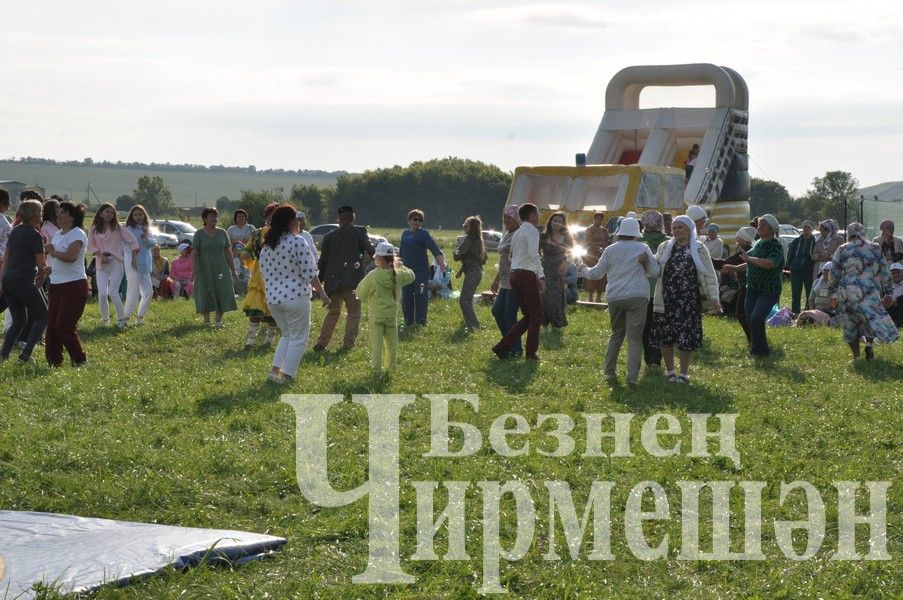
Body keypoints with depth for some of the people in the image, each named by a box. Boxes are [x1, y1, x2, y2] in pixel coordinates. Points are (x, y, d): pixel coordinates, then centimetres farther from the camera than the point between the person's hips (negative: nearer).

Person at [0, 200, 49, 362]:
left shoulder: (15, 231, 13)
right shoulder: (34, 235, -11)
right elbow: (42, 265, -10)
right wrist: (42, 276, 12)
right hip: (24, 281, -8)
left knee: (19, 321, 16)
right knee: (42, 317, 6)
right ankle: (26, 354, -5)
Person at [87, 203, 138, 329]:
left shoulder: (117, 228, -3)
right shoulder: (93, 229, 4)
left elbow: (132, 240, -2)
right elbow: (90, 246, 3)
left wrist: (134, 258, -6)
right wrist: (101, 255, -12)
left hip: (116, 262, -2)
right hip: (101, 264, 2)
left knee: (113, 292, -10)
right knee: (102, 293, -6)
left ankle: (121, 318, 3)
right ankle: (104, 319, 12)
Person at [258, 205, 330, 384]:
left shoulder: (266, 245, 8)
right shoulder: (297, 242, -12)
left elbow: (264, 273, 14)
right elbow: (309, 273, -12)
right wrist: (322, 294, -4)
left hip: (273, 298, 7)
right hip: (296, 297, -7)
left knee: (287, 335, 21)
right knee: (298, 338, 5)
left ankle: (275, 370, 10)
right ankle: (287, 376, 2)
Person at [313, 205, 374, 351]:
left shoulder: (328, 236, 13)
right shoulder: (359, 232, 2)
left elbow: (322, 261, 14)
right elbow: (370, 249, -10)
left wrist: (319, 281, 21)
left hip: (333, 280, 4)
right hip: (352, 279, -4)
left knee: (332, 312, 17)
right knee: (354, 312, 5)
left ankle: (321, 343, 11)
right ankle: (348, 344, -4)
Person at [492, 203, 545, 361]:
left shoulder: (517, 233, 20)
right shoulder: (532, 230, -7)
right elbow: (533, 254, -20)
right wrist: (541, 277, -23)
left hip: (515, 274, 9)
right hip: (527, 275, -9)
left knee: (528, 315, 14)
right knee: (536, 315, 3)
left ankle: (503, 347, 5)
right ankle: (531, 353, 7)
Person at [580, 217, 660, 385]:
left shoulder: (611, 250, 6)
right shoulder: (642, 249, 1)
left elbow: (596, 273, 12)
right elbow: (655, 272, 5)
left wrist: (584, 270, 32)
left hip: (615, 297, 3)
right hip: (637, 297, -3)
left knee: (616, 334, 18)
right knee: (635, 338, -2)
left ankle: (609, 371, 16)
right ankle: (632, 377, -10)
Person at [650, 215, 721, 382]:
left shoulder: (698, 249, 1)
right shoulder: (665, 248, 11)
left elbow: (708, 275, -1)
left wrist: (714, 297, -9)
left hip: (689, 300, -3)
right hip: (667, 299, 3)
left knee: (687, 337, 1)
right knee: (665, 336, 4)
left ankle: (684, 373, 14)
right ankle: (669, 370, 21)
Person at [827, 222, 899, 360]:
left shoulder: (842, 250, 4)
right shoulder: (876, 249, 8)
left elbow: (834, 275, 5)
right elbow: (885, 274, 10)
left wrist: (833, 294, 14)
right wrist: (888, 293, 16)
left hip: (847, 293, 0)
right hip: (870, 291, 0)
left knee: (850, 327, 11)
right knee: (873, 317, 9)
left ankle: (856, 356, 12)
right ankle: (869, 343, -17)